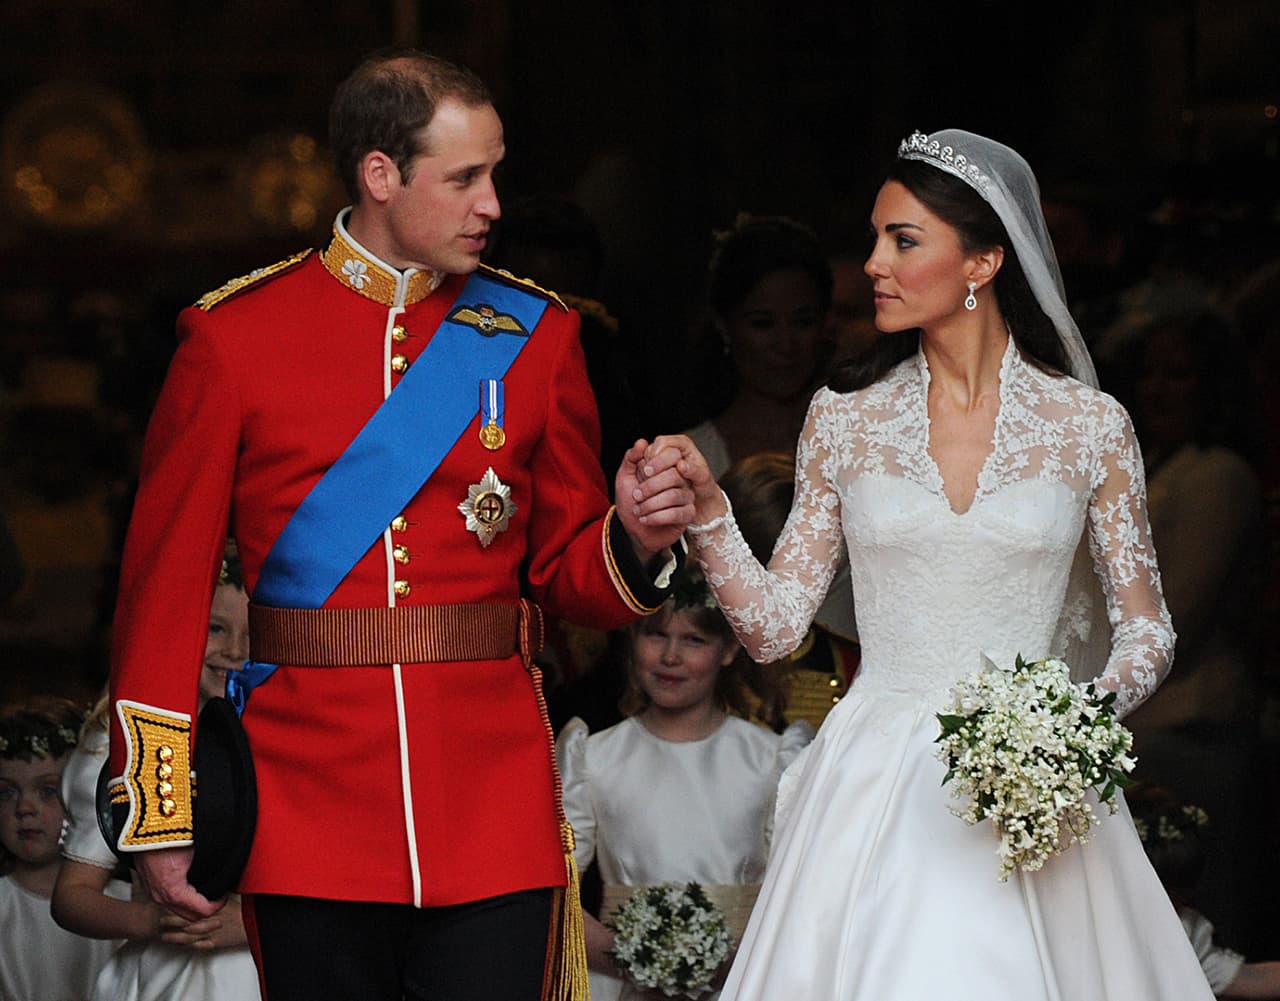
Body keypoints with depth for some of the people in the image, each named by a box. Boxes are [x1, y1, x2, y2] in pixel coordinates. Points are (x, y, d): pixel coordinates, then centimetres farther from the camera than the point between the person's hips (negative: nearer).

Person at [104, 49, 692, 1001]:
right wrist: (159, 816, -1)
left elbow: (565, 569, 13)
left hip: (498, 816, 1)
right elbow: (165, 581, 1)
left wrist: (633, 540, -10)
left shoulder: (534, 332, 8)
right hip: (311, 809, -1)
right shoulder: (234, 335, 1)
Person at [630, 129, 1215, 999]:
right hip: (873, 790, 1)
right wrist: (707, 509, -9)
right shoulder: (845, 419, 5)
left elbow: (1147, 632, 6)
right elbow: (773, 627, 5)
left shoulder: (1089, 426, 0)